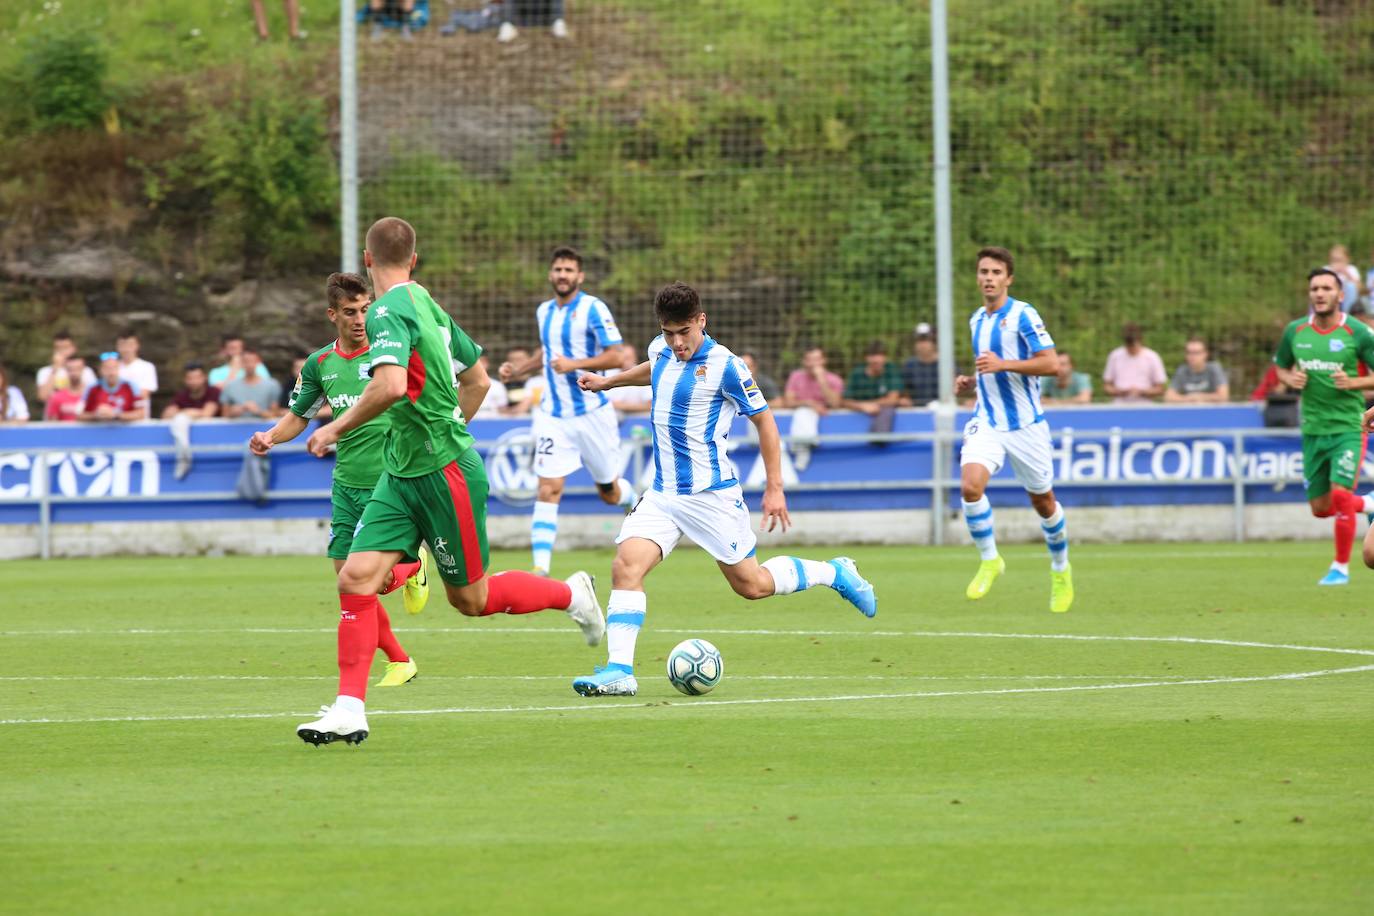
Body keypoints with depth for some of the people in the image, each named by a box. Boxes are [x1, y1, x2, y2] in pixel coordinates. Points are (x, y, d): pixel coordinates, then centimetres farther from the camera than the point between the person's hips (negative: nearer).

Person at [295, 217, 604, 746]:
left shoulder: (388, 311, -18)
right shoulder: (426, 304, 11)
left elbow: (392, 385, -34)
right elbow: (477, 380, 19)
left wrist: (337, 429, -22)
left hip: (445, 474, -9)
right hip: (401, 475, 9)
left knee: (471, 599, 6)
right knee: (356, 579, -4)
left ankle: (571, 594, 28)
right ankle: (349, 710, -6)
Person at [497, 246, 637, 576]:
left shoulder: (593, 308, -10)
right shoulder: (544, 311, 8)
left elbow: (615, 356, -14)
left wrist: (575, 363, -25)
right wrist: (517, 369, 13)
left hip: (591, 410, -3)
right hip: (553, 414, 3)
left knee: (609, 493, 11)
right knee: (548, 490, -12)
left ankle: (634, 499, 48)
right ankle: (541, 568, -16)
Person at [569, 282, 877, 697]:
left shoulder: (724, 365, -15)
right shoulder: (661, 350, 4)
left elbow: (764, 420, -6)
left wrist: (775, 487, -7)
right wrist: (608, 381, 38)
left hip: (710, 493, -5)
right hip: (662, 492, 6)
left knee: (751, 584, 4)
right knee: (626, 566, -16)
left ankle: (834, 573, 29)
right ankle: (619, 670, -19)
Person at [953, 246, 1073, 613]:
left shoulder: (1023, 315, -11)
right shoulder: (977, 320, 11)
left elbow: (1051, 363, -18)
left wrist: (1002, 364, -25)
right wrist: (972, 381, 6)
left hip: (1025, 424, -4)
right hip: (987, 422, 4)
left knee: (1043, 501, 9)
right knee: (970, 485, -21)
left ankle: (1061, 570, 32)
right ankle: (989, 560, -5)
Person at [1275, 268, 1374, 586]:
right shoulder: (1295, 331, 2)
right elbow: (1281, 367, 18)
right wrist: (1291, 379, -5)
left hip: (1348, 426, -5)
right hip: (1313, 429, 5)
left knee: (1340, 493, -18)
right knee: (1320, 508, 6)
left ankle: (1341, 567, -1)